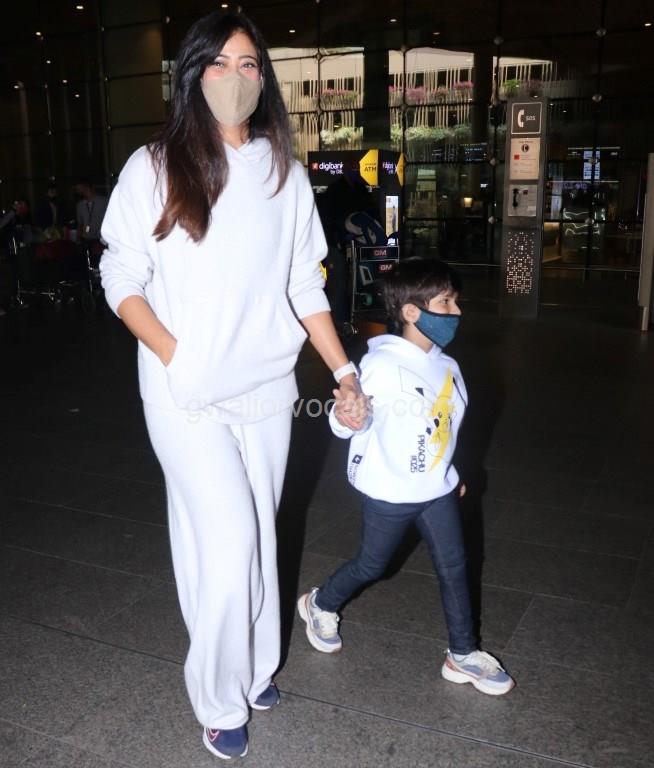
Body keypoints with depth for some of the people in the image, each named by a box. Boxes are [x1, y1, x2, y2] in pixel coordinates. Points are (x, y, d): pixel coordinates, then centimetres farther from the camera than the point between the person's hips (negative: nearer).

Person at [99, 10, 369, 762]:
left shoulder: (284, 172, 5)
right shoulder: (154, 168, -4)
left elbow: (304, 285, 8)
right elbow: (121, 277, -4)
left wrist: (344, 371, 3)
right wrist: (176, 359, -16)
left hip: (266, 389, 4)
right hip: (187, 397, -3)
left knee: (256, 534, 15)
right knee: (226, 540, -5)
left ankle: (256, 667, 37)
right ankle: (220, 701, 19)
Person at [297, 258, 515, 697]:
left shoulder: (446, 366, 1)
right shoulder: (381, 365, -23)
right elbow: (343, 425, -24)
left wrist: (451, 475, 21)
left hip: (437, 489, 6)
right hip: (390, 494, -6)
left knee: (454, 567, 10)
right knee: (371, 567, 13)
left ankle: (464, 654, 26)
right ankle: (321, 605, 41)